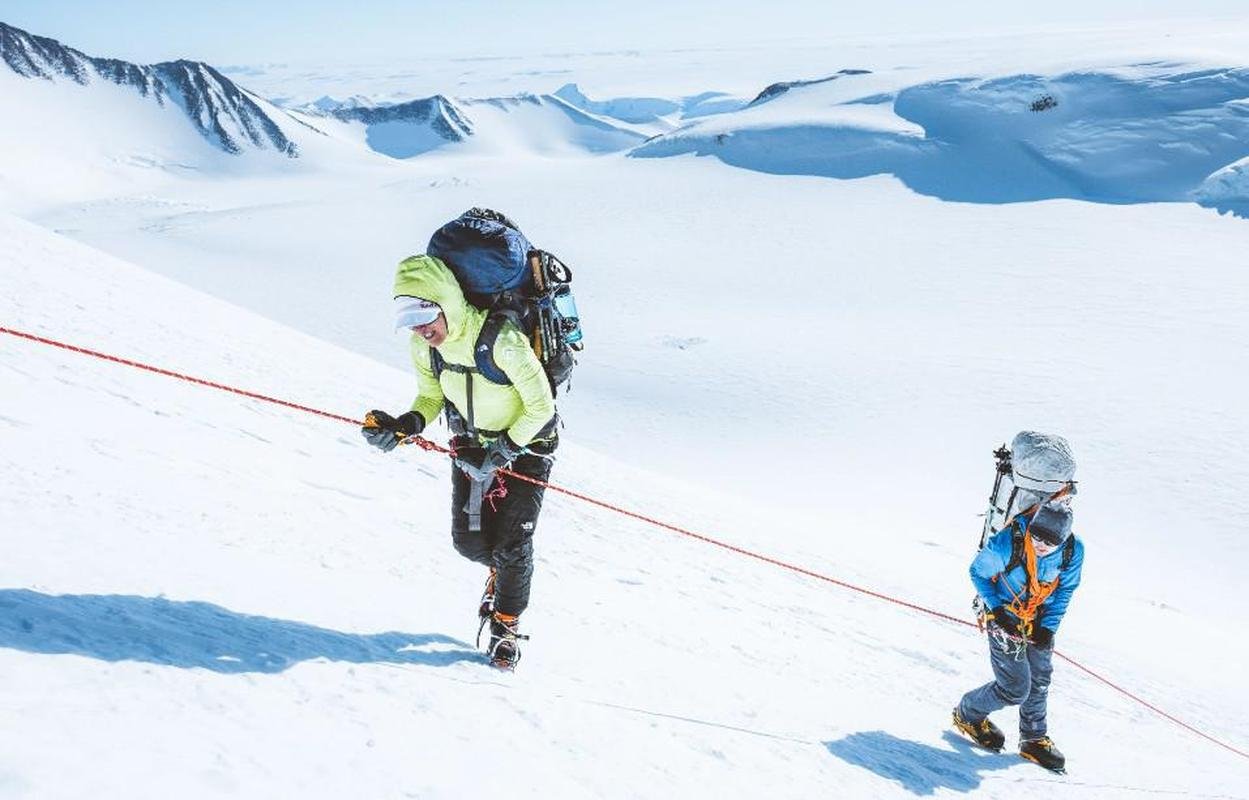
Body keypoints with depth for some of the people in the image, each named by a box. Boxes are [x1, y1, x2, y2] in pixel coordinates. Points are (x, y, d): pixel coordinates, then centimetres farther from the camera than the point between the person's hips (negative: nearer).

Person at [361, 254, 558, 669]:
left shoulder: (501, 339, -36)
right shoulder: (423, 345, -17)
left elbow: (541, 406, -25)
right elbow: (431, 398, -1)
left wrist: (503, 452, -25)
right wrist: (404, 426, -21)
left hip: (527, 443, -5)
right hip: (472, 445, 5)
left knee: (512, 544, -6)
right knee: (468, 541, 3)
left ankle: (507, 625, 19)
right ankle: (503, 571, 38)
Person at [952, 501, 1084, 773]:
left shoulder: (1073, 551, -19)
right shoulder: (1005, 544, -31)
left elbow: (1065, 589, -1)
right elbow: (978, 572, -12)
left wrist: (1049, 627, -8)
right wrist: (997, 610, -18)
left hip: (1039, 618, 5)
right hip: (1005, 616, -5)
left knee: (1040, 681, 13)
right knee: (1016, 689, -5)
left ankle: (1034, 740, 33)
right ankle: (968, 715, 20)